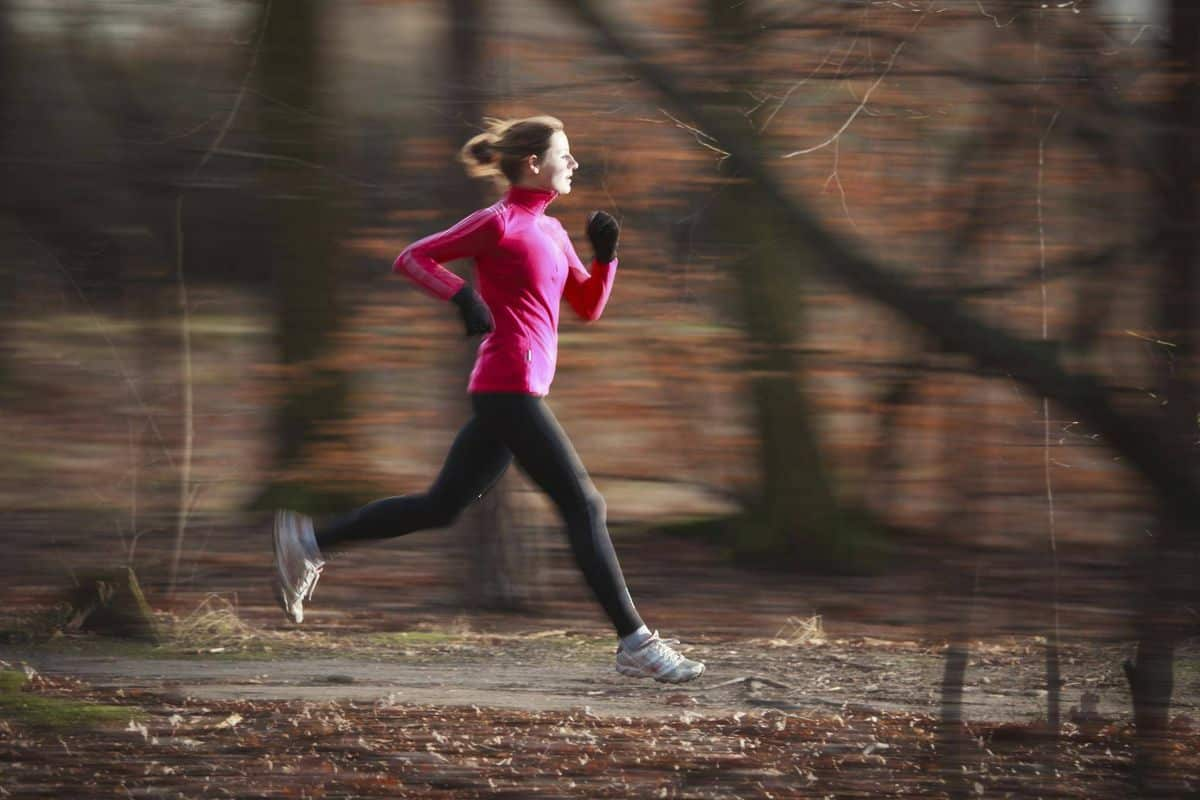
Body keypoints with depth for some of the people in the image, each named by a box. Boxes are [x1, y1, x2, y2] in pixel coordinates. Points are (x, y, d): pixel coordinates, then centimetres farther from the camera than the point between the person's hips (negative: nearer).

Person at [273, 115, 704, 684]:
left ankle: (309, 542, 15)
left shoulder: (549, 230, 18)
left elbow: (588, 306, 20)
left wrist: (604, 254, 4)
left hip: (502, 398, 10)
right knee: (583, 506, -8)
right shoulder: (501, 222, -8)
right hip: (510, 389, -10)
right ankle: (635, 644, -7)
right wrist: (462, 296, -23)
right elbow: (412, 258, -9)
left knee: (441, 506, 12)